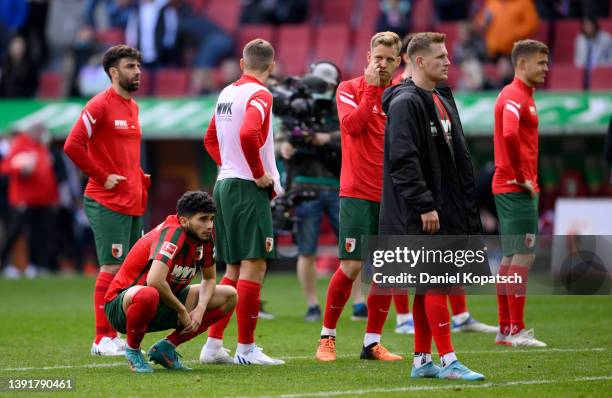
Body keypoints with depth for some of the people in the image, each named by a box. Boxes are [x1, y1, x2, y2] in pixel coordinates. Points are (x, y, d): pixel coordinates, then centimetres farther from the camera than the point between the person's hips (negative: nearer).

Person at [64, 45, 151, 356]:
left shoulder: (132, 107, 17)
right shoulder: (100, 106, -10)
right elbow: (72, 145, -17)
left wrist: (140, 178, 13)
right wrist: (102, 177, -14)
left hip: (133, 202, 9)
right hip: (108, 203, -9)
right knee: (112, 268, -8)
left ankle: (114, 336, 14)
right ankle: (103, 339, -3)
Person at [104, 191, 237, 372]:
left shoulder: (204, 236, -2)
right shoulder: (173, 233, -26)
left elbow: (209, 279, 12)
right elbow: (155, 281, -40)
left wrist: (200, 309, -8)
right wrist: (182, 310, -25)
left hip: (164, 302, 8)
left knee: (229, 295, 1)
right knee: (148, 295, -45)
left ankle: (166, 347, 5)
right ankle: (132, 350, -13)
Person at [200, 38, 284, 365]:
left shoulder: (227, 93, 15)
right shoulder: (259, 95, -12)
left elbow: (211, 139, 26)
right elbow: (248, 134, -29)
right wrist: (260, 174, -17)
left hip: (225, 185, 9)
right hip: (248, 189, -9)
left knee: (234, 269, 13)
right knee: (254, 266, -6)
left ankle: (213, 344, 13)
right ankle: (246, 349, -6)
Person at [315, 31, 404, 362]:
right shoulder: (350, 89, -1)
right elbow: (352, 124, -19)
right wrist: (371, 87, -15)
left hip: (391, 196, 4)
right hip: (358, 194, -4)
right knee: (351, 266, -8)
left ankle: (372, 343, 11)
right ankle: (327, 337, 7)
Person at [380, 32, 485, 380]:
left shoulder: (443, 101, 17)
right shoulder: (406, 103, -12)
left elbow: (458, 158, 22)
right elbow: (403, 160, -19)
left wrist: (466, 208, 17)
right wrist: (424, 205, -22)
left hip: (444, 210, 9)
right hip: (418, 216, -9)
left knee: (429, 286, 10)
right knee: (436, 282, -10)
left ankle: (422, 360, 15)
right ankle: (447, 361, -9)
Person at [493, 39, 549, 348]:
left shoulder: (521, 96, 18)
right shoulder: (515, 97, -14)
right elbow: (509, 135, -30)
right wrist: (521, 177, -22)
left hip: (511, 187, 10)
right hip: (516, 188, -10)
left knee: (511, 256, 11)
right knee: (524, 254, -10)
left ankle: (505, 329, 15)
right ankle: (516, 330, -9)